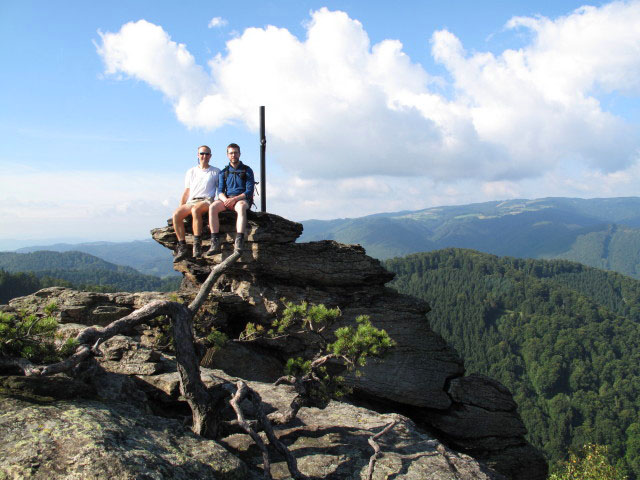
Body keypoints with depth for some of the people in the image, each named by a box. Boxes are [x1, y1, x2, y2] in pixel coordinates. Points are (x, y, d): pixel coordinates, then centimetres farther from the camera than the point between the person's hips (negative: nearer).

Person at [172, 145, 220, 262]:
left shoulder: (216, 172, 15)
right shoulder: (191, 171, 23)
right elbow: (186, 192, 22)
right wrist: (181, 207, 10)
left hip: (206, 200, -4)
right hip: (191, 201, 4)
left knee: (195, 210, -39)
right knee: (176, 214, -27)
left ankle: (197, 244, -40)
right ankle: (182, 247, -26)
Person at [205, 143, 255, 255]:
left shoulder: (247, 170, 7)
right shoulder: (224, 172, 17)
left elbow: (249, 192, -4)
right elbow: (220, 192, 9)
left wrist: (234, 199, -19)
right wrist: (225, 199, -16)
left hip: (242, 199, -3)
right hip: (226, 199, 3)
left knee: (241, 207, -40)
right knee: (213, 207, -30)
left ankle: (239, 243, -54)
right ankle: (215, 244, -36)